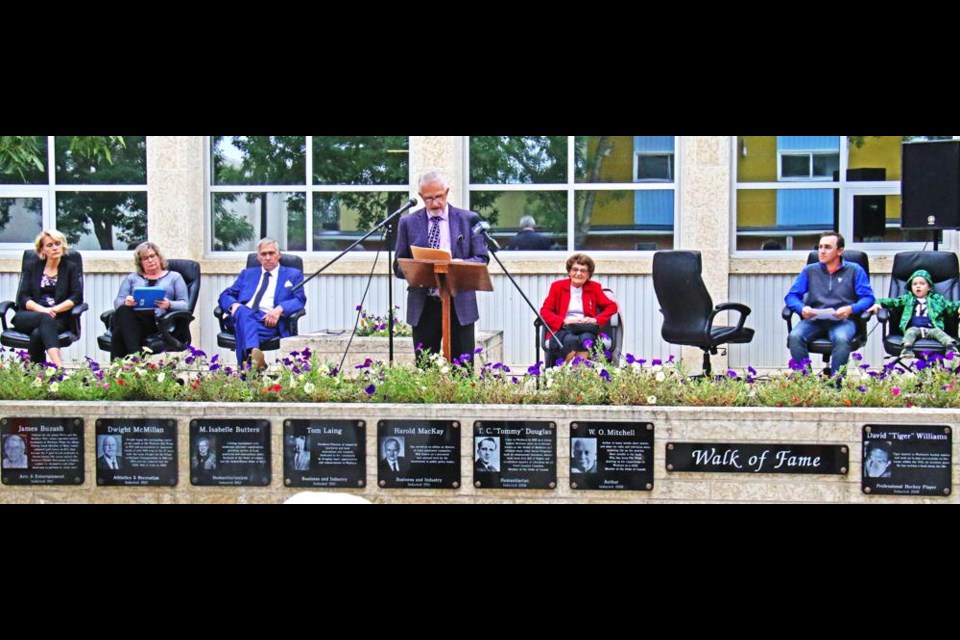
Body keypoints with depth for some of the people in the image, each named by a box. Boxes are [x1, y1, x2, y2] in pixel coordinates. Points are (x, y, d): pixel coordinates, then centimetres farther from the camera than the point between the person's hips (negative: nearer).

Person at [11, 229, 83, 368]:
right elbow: (23, 297, 6)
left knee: (38, 334, -36)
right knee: (46, 320, -37)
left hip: (59, 318, 0)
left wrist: (54, 309, -15)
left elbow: (77, 297, 1)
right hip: (28, 318, 0)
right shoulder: (33, 268, 19)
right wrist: (42, 309, -15)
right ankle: (59, 366, -56)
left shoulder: (71, 268, 15)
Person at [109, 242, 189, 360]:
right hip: (132, 320, 3)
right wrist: (126, 302, -9)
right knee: (123, 311, -37)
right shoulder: (132, 278, 30)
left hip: (159, 320, -3)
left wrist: (169, 305, -14)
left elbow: (184, 305, 9)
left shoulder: (174, 277, 22)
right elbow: (117, 302, 17)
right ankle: (135, 355, -52)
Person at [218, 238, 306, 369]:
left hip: (269, 320, -2)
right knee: (242, 310, -38)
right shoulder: (247, 274, 30)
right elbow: (226, 295, 21)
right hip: (242, 315, 2)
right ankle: (253, 351, -61)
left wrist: (279, 309, -17)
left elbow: (300, 300, 5)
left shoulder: (293, 275, 21)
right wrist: (234, 305, -6)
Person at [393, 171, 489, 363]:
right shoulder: (408, 223, 8)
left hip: (460, 305, -1)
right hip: (423, 305, 1)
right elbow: (399, 266, 7)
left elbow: (482, 259, 4)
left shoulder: (468, 219, 6)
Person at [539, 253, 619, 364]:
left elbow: (612, 306, 11)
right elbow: (544, 311, 6)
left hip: (587, 330, 1)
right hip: (563, 330, -1)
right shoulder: (558, 286, 13)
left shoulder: (594, 287, 17)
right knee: (571, 340, -36)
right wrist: (564, 321, -12)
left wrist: (596, 319, -7)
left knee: (586, 338, -35)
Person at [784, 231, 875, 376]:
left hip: (842, 320, -2)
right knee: (794, 337, -31)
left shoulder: (854, 270, 13)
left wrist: (850, 309, -16)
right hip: (813, 320, 2)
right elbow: (791, 296, 14)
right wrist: (802, 308, -10)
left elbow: (868, 298, 4)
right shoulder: (809, 270, 19)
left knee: (841, 339, -38)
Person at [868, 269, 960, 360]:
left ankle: (950, 346, -51)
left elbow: (950, 306, 22)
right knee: (911, 332, -32)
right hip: (914, 328, 0)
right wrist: (879, 303, 1)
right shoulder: (907, 299, 23)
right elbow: (892, 301, 17)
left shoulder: (936, 299, 24)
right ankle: (907, 348, -56)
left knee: (938, 332, -30)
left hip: (931, 329, 0)